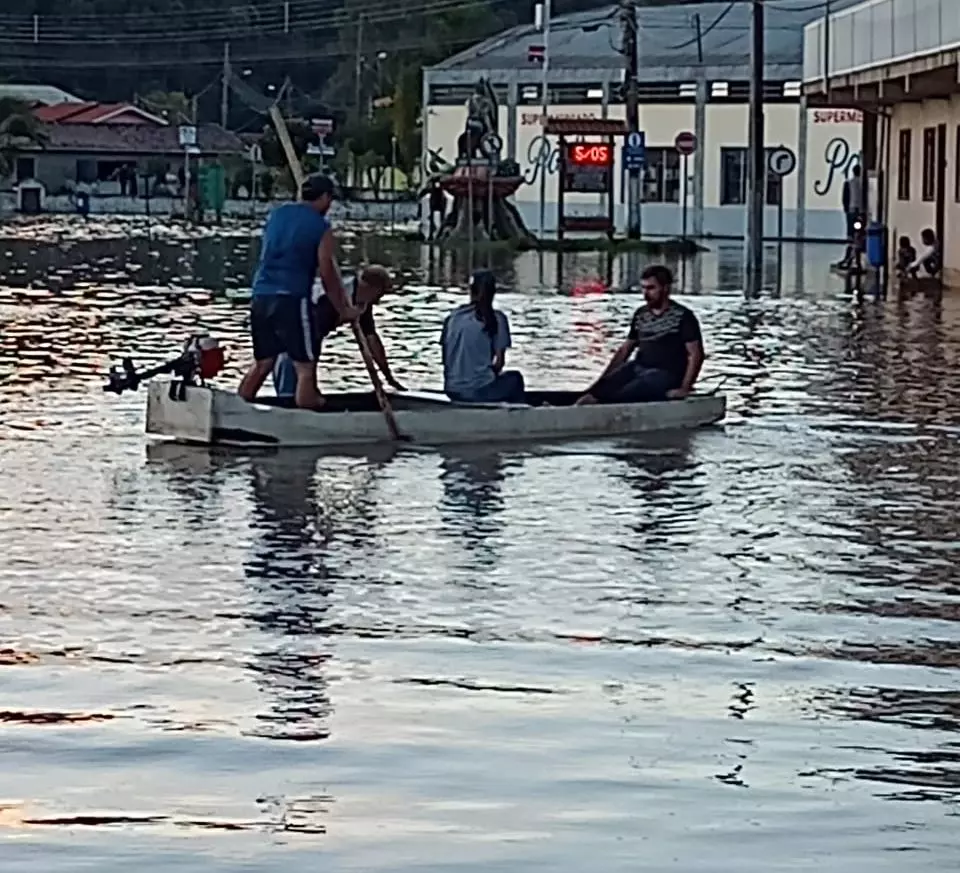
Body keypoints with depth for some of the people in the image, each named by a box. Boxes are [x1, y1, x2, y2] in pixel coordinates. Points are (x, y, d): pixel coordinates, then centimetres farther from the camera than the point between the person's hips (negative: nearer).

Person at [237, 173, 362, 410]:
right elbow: (328, 275, -2)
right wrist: (344, 310, 9)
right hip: (291, 299, -6)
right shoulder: (321, 228, -2)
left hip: (261, 295, 6)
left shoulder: (277, 214, 14)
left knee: (262, 362, 18)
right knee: (305, 366, 0)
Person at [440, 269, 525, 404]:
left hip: (452, 391, 4)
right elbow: (500, 362, -5)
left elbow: (445, 359, 8)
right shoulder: (497, 319, -6)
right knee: (515, 378, 28)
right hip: (481, 391, -4)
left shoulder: (453, 317, 4)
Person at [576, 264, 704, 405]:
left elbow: (695, 354, -8)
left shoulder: (683, 316, -3)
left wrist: (684, 389, -18)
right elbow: (625, 350, 21)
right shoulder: (641, 315, 16)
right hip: (637, 368, 5)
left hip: (666, 375, -5)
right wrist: (602, 382, 13)